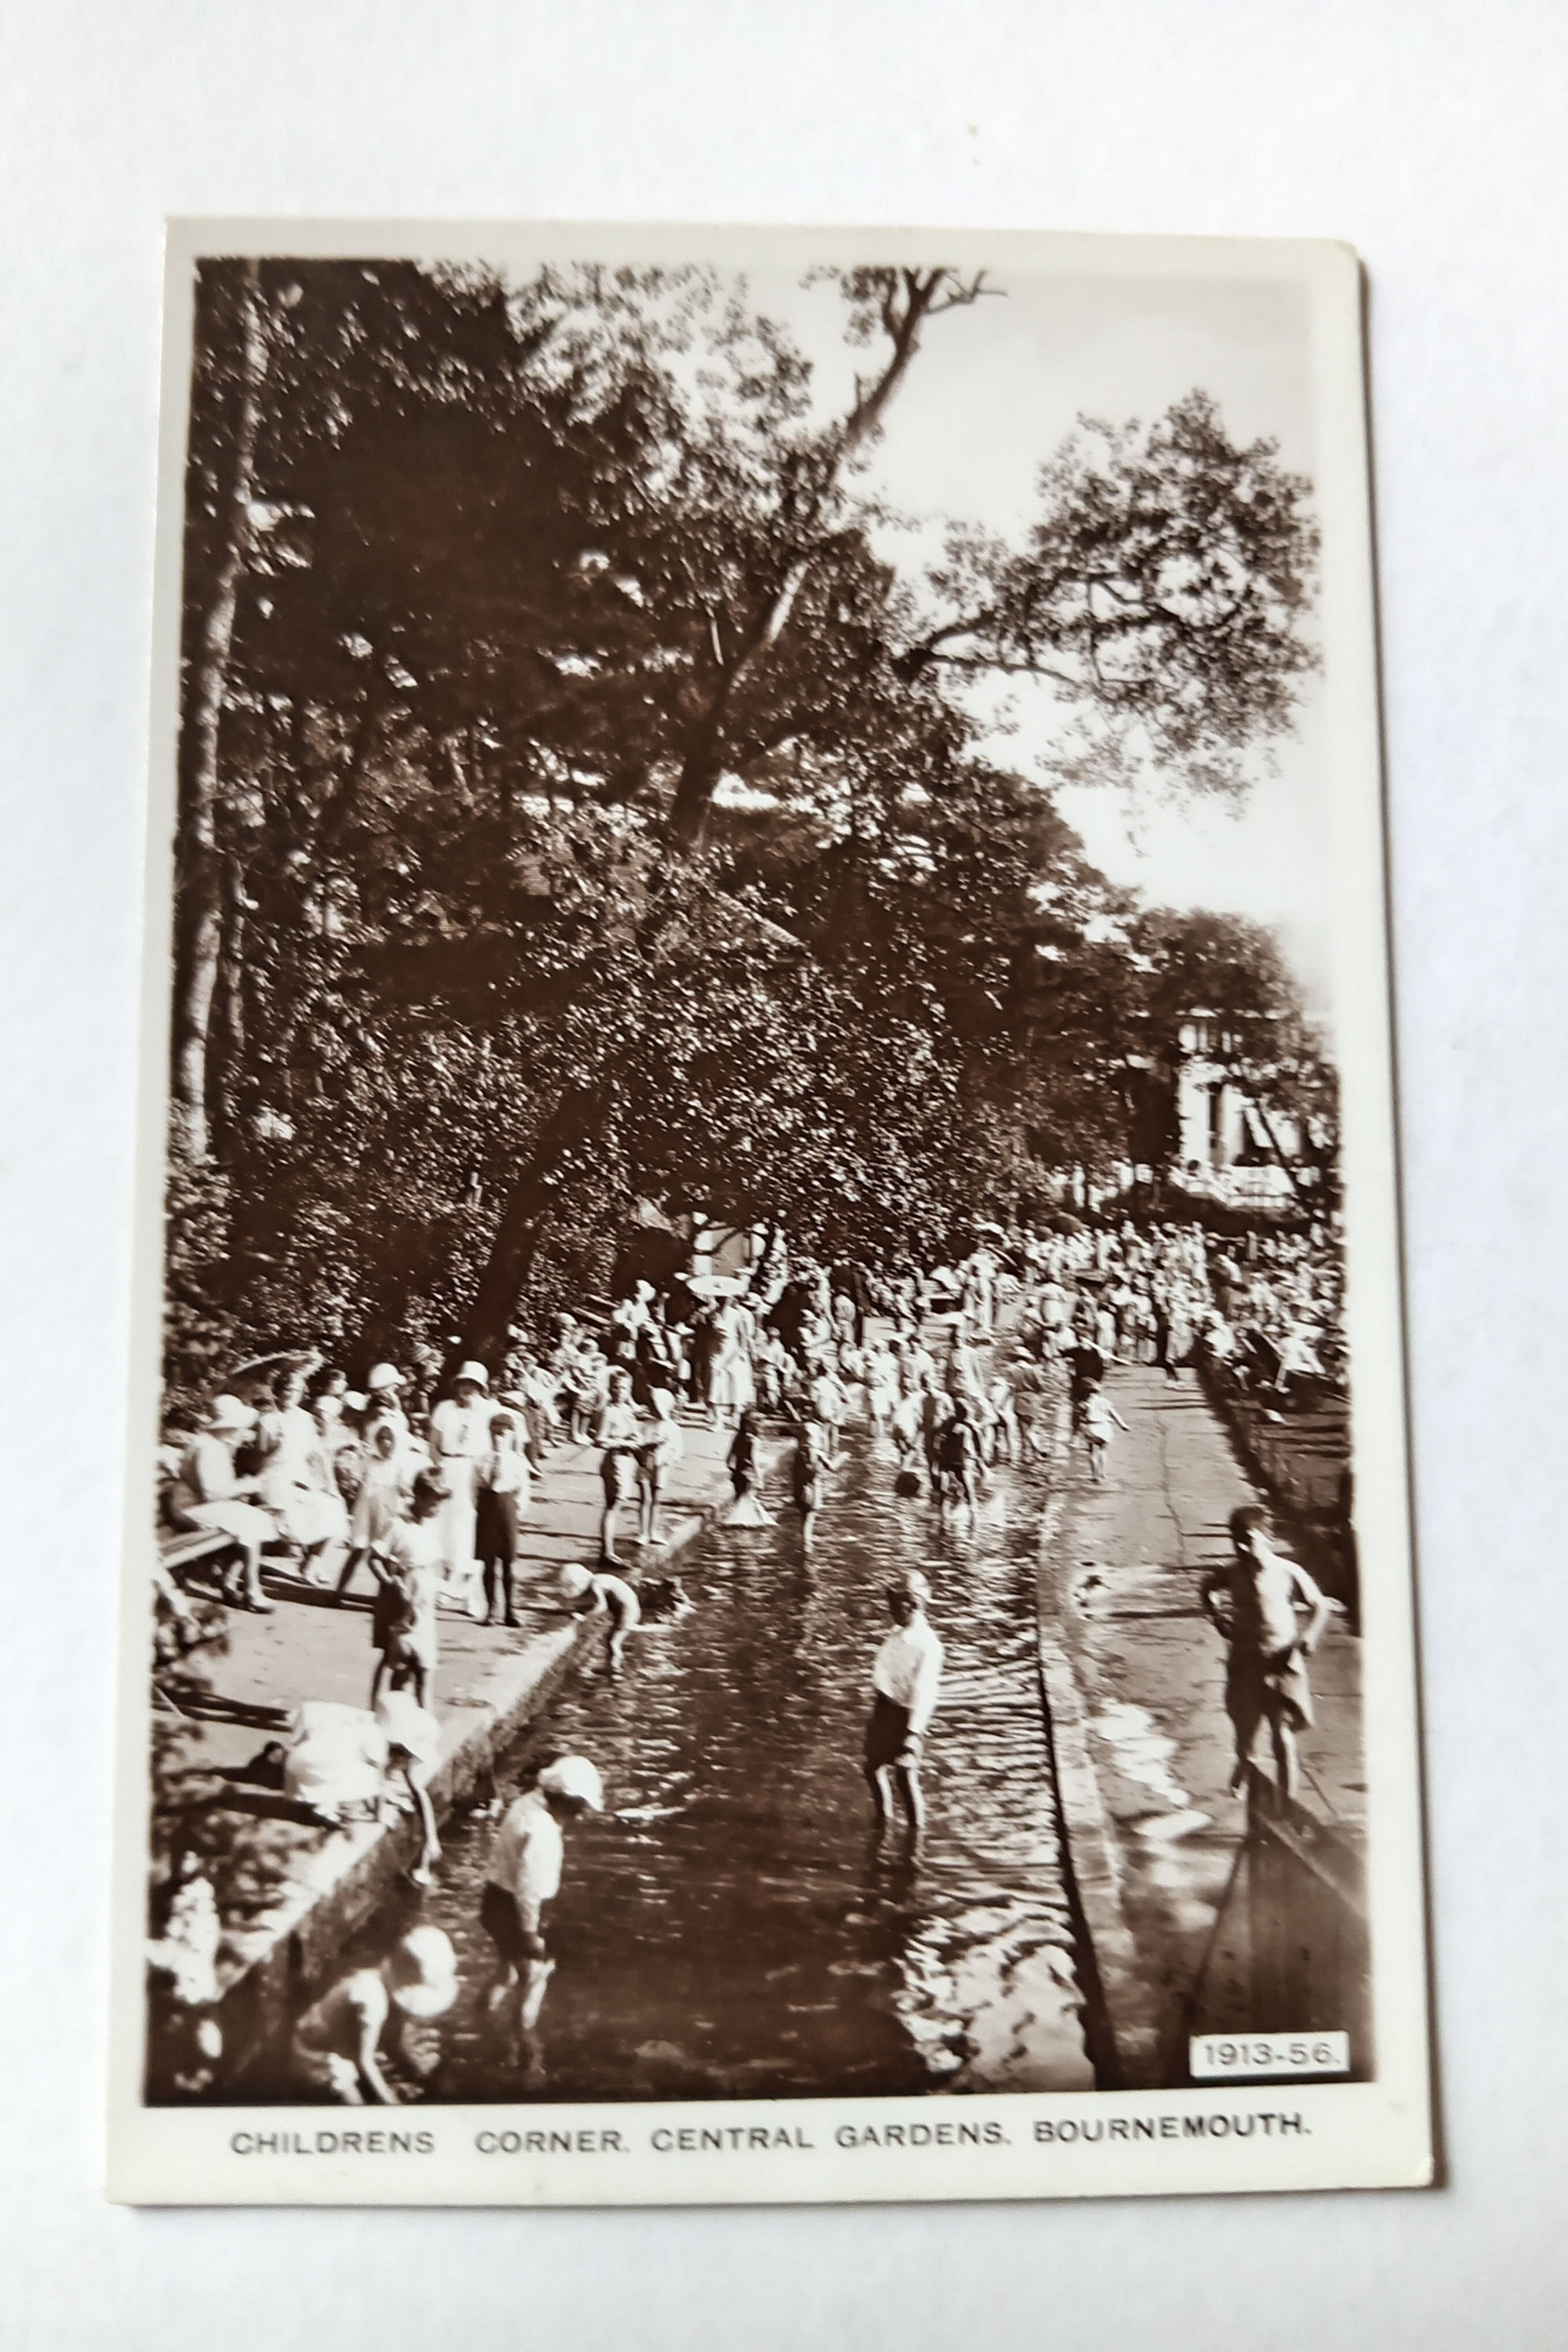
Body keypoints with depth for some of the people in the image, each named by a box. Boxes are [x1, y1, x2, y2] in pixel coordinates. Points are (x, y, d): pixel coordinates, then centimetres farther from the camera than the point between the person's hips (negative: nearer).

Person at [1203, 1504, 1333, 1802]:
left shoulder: (1287, 1573, -9)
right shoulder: (1232, 1574, 1)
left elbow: (1321, 1607, 2)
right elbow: (1207, 1588, 23)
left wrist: (1308, 1638, -11)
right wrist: (1218, 1617, 9)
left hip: (1281, 1663, -3)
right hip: (1244, 1662, 3)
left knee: (1283, 1734, -5)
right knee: (1244, 1730, 12)